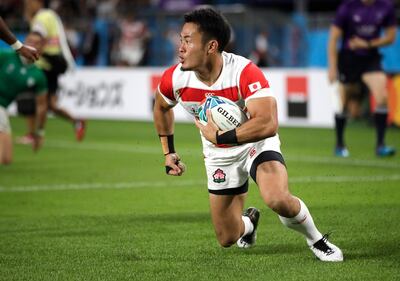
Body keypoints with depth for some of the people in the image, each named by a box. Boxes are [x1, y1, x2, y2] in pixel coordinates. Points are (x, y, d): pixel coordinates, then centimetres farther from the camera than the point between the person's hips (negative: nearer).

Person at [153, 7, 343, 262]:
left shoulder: (245, 73, -33)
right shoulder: (175, 78, -18)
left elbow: (268, 125, -45)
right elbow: (161, 107, 8)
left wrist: (219, 137, -40)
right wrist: (169, 152, 10)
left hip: (257, 144, -4)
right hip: (219, 156, 5)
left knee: (278, 200, -34)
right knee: (227, 239, 7)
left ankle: (316, 241, -3)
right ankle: (248, 222, 47)